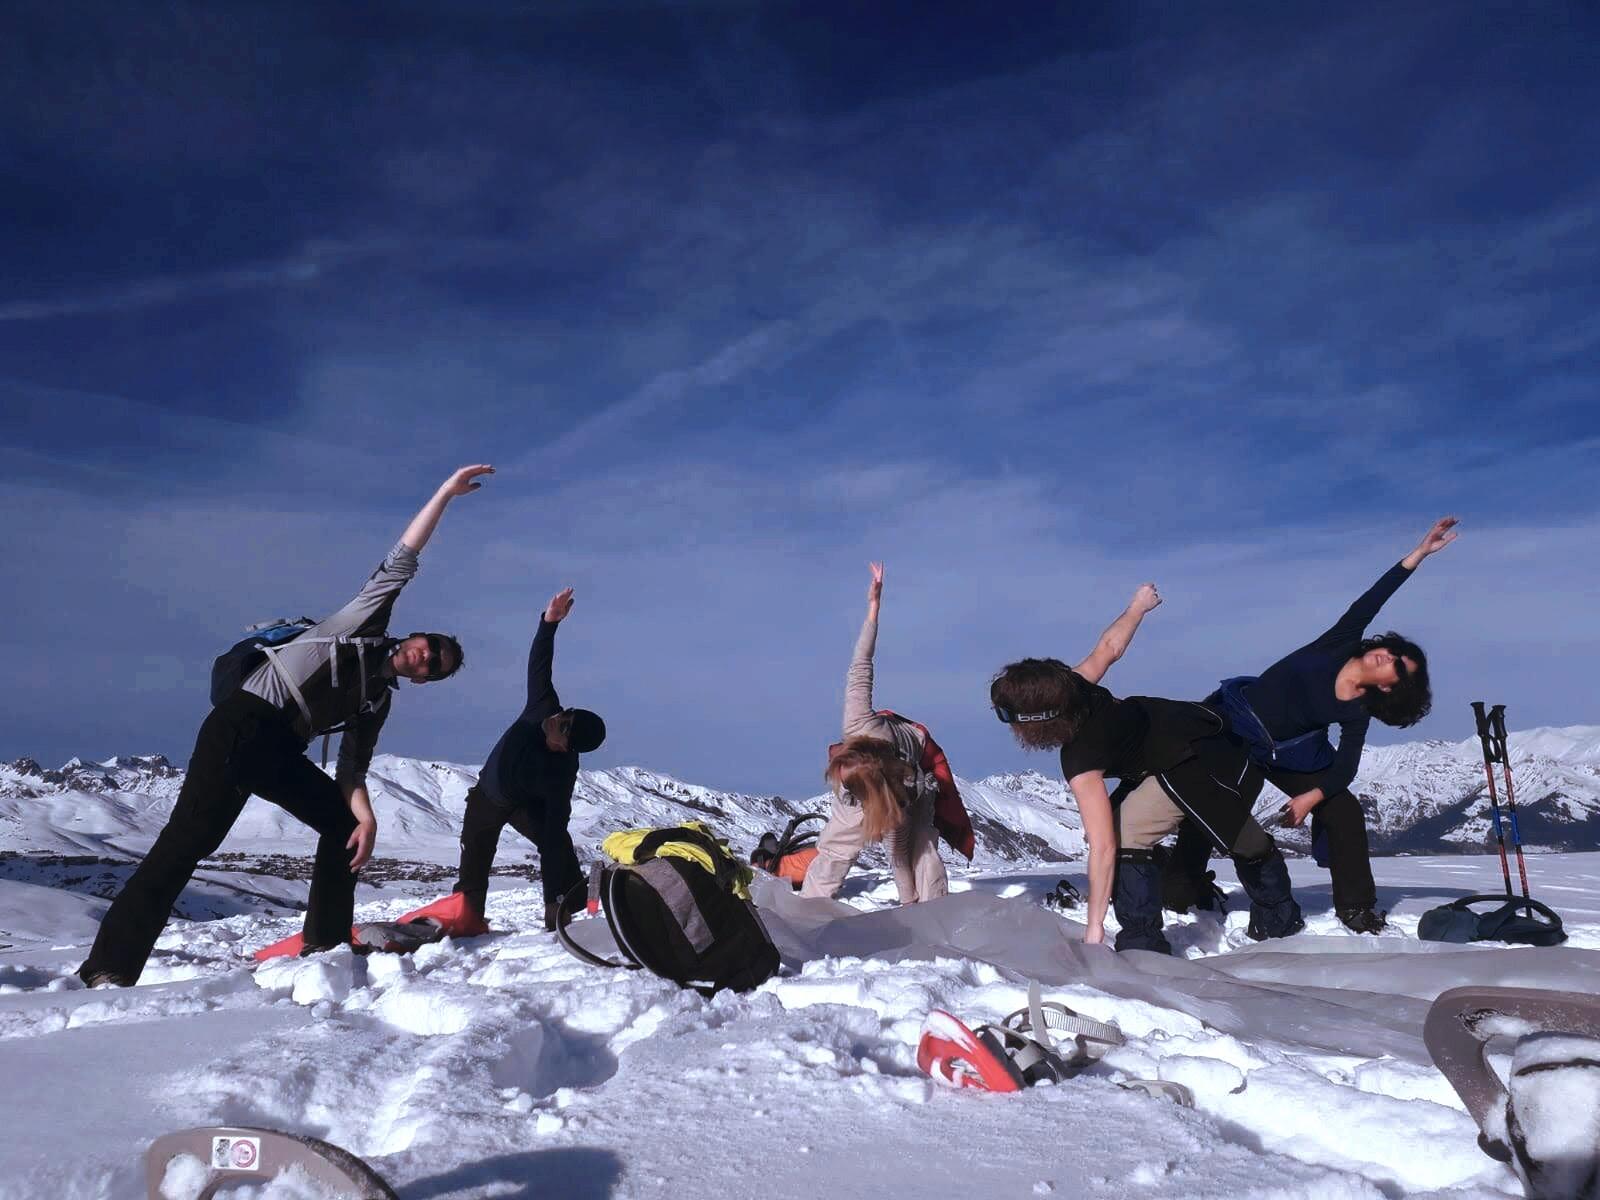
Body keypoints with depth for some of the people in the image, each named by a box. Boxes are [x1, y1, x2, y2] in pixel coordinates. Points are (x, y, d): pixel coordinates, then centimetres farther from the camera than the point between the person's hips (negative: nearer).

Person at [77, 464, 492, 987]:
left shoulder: (377, 702, 21)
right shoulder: (368, 621, 9)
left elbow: (352, 768, 13)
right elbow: (402, 559, 3)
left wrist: (365, 816, -5)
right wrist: (446, 492, 3)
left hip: (282, 750, 8)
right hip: (243, 724, -8)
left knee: (343, 822, 9)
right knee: (190, 839, -17)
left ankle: (325, 944, 14)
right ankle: (111, 969, -18)